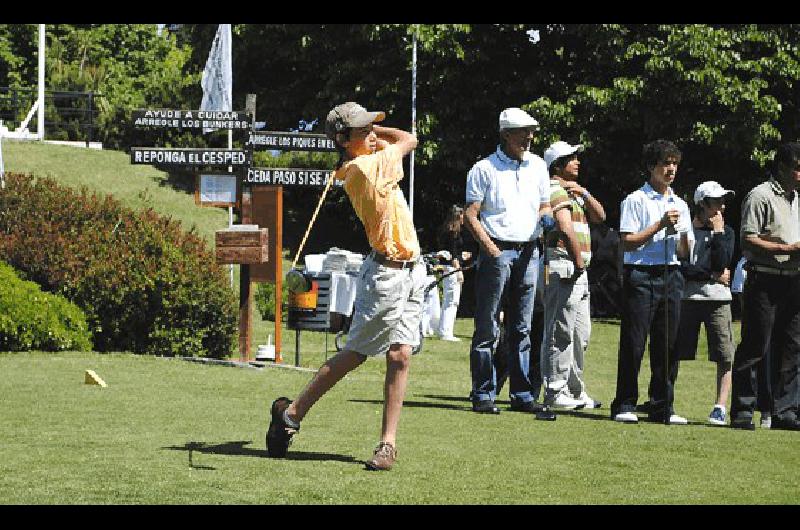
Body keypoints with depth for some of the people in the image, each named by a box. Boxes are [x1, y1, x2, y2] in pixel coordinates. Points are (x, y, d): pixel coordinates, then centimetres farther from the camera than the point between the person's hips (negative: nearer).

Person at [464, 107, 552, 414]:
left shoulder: (537, 166, 15)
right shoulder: (484, 169, -2)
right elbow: (471, 214, -5)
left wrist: (546, 217, 0)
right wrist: (490, 248, -15)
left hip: (529, 251, 5)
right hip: (497, 250, -5)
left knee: (522, 328, 9)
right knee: (487, 328, -4)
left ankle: (522, 394, 12)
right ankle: (483, 395, -2)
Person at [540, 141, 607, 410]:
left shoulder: (573, 192, 24)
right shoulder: (555, 190, -10)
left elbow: (599, 216, 18)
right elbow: (566, 229, -22)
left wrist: (584, 193, 3)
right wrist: (578, 262, -18)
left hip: (578, 272, 11)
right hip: (563, 269, -11)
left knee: (580, 335, 15)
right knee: (560, 334, -9)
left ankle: (575, 390, 22)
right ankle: (555, 392, -7)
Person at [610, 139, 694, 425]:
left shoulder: (680, 204, 18)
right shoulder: (635, 201, 0)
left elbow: (684, 252, 16)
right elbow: (628, 242, -8)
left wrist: (683, 233, -5)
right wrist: (660, 225, -13)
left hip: (671, 275, 6)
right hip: (641, 275, -6)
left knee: (668, 343, 4)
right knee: (633, 343, -6)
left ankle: (662, 406, 9)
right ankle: (625, 405, -1)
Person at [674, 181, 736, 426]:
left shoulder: (726, 232, 9)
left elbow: (722, 263, -7)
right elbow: (680, 267, -8)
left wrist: (718, 232, -7)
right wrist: (713, 276, -8)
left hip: (718, 299, 1)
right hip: (687, 297, -1)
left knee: (725, 355, -6)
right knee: (675, 352, 2)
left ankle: (720, 406, -3)